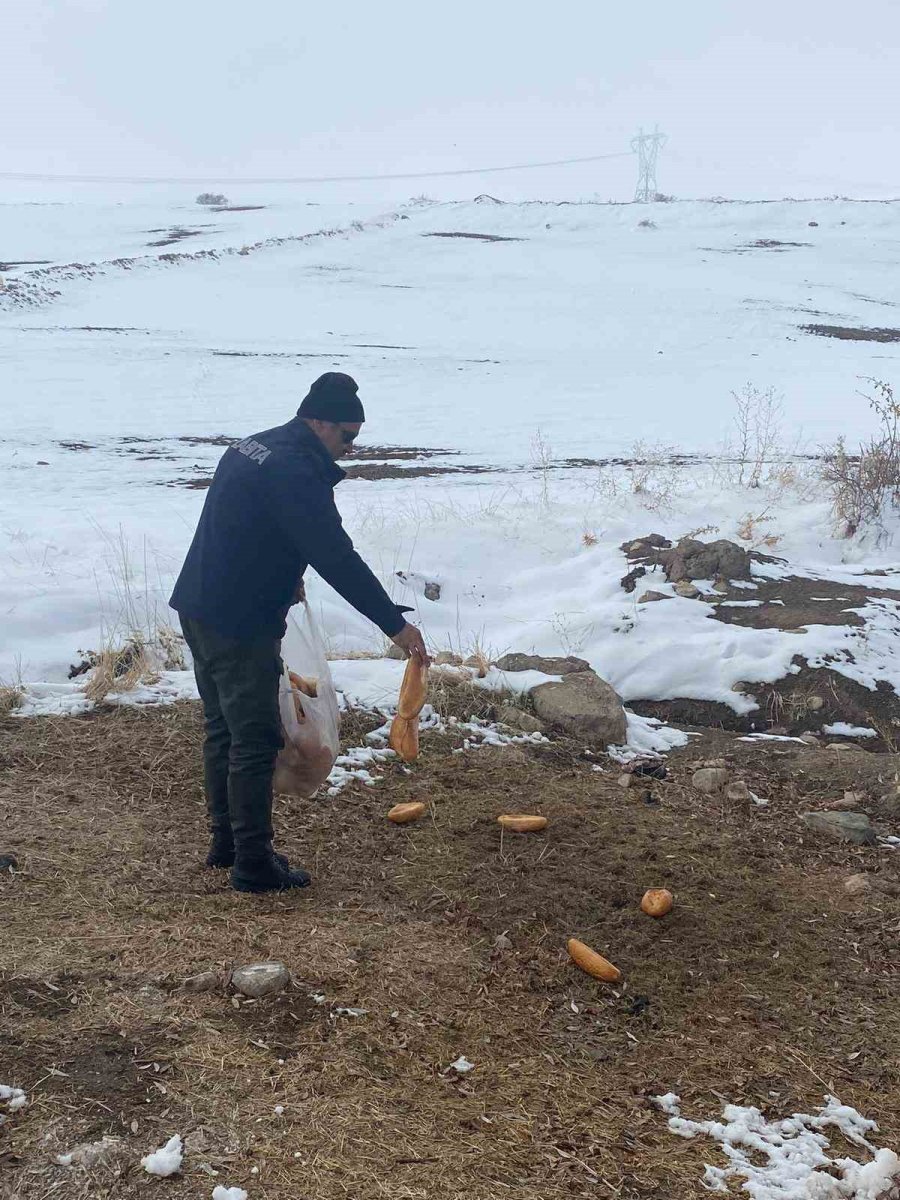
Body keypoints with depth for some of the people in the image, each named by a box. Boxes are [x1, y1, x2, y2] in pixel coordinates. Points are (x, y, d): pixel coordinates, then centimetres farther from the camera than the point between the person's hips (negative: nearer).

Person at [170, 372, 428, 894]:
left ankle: (227, 841, 30)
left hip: (200, 610, 10)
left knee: (224, 729, 18)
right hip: (240, 626, -10)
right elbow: (337, 557, -24)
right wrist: (394, 622, -22)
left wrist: (284, 577, 22)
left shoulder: (251, 449, 12)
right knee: (256, 740, -2)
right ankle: (253, 863, 6)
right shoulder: (295, 472, -20)